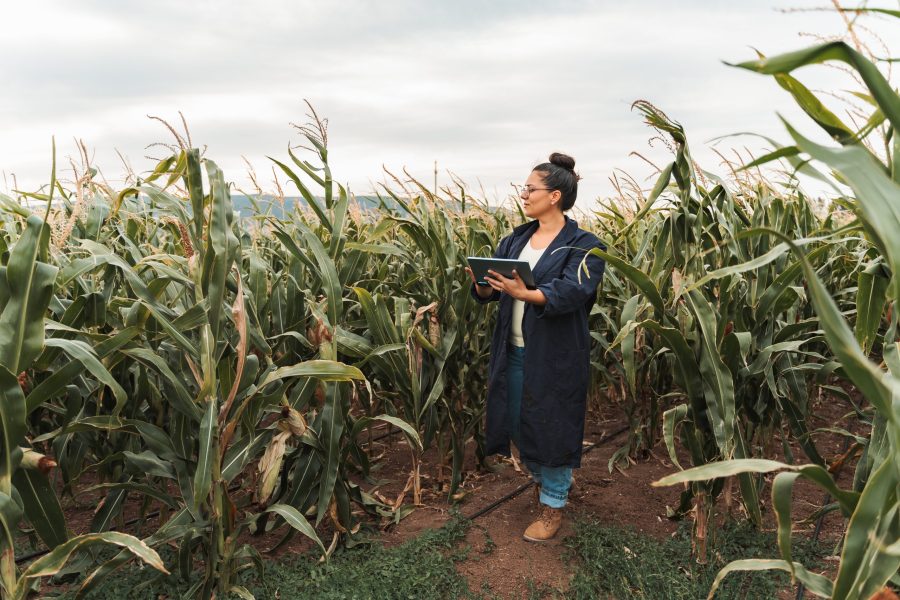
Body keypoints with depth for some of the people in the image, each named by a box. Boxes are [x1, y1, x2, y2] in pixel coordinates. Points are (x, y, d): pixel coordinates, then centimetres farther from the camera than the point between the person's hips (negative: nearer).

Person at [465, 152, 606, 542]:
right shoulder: (516, 239, 10)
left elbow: (570, 292, -24)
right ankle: (544, 479, 43)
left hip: (555, 358, -6)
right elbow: (492, 286, 2)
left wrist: (525, 294, -40)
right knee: (517, 423, 16)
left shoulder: (584, 246, -9)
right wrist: (483, 286, -22)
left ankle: (553, 506, 25)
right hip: (512, 351, 6)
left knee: (551, 427, 4)